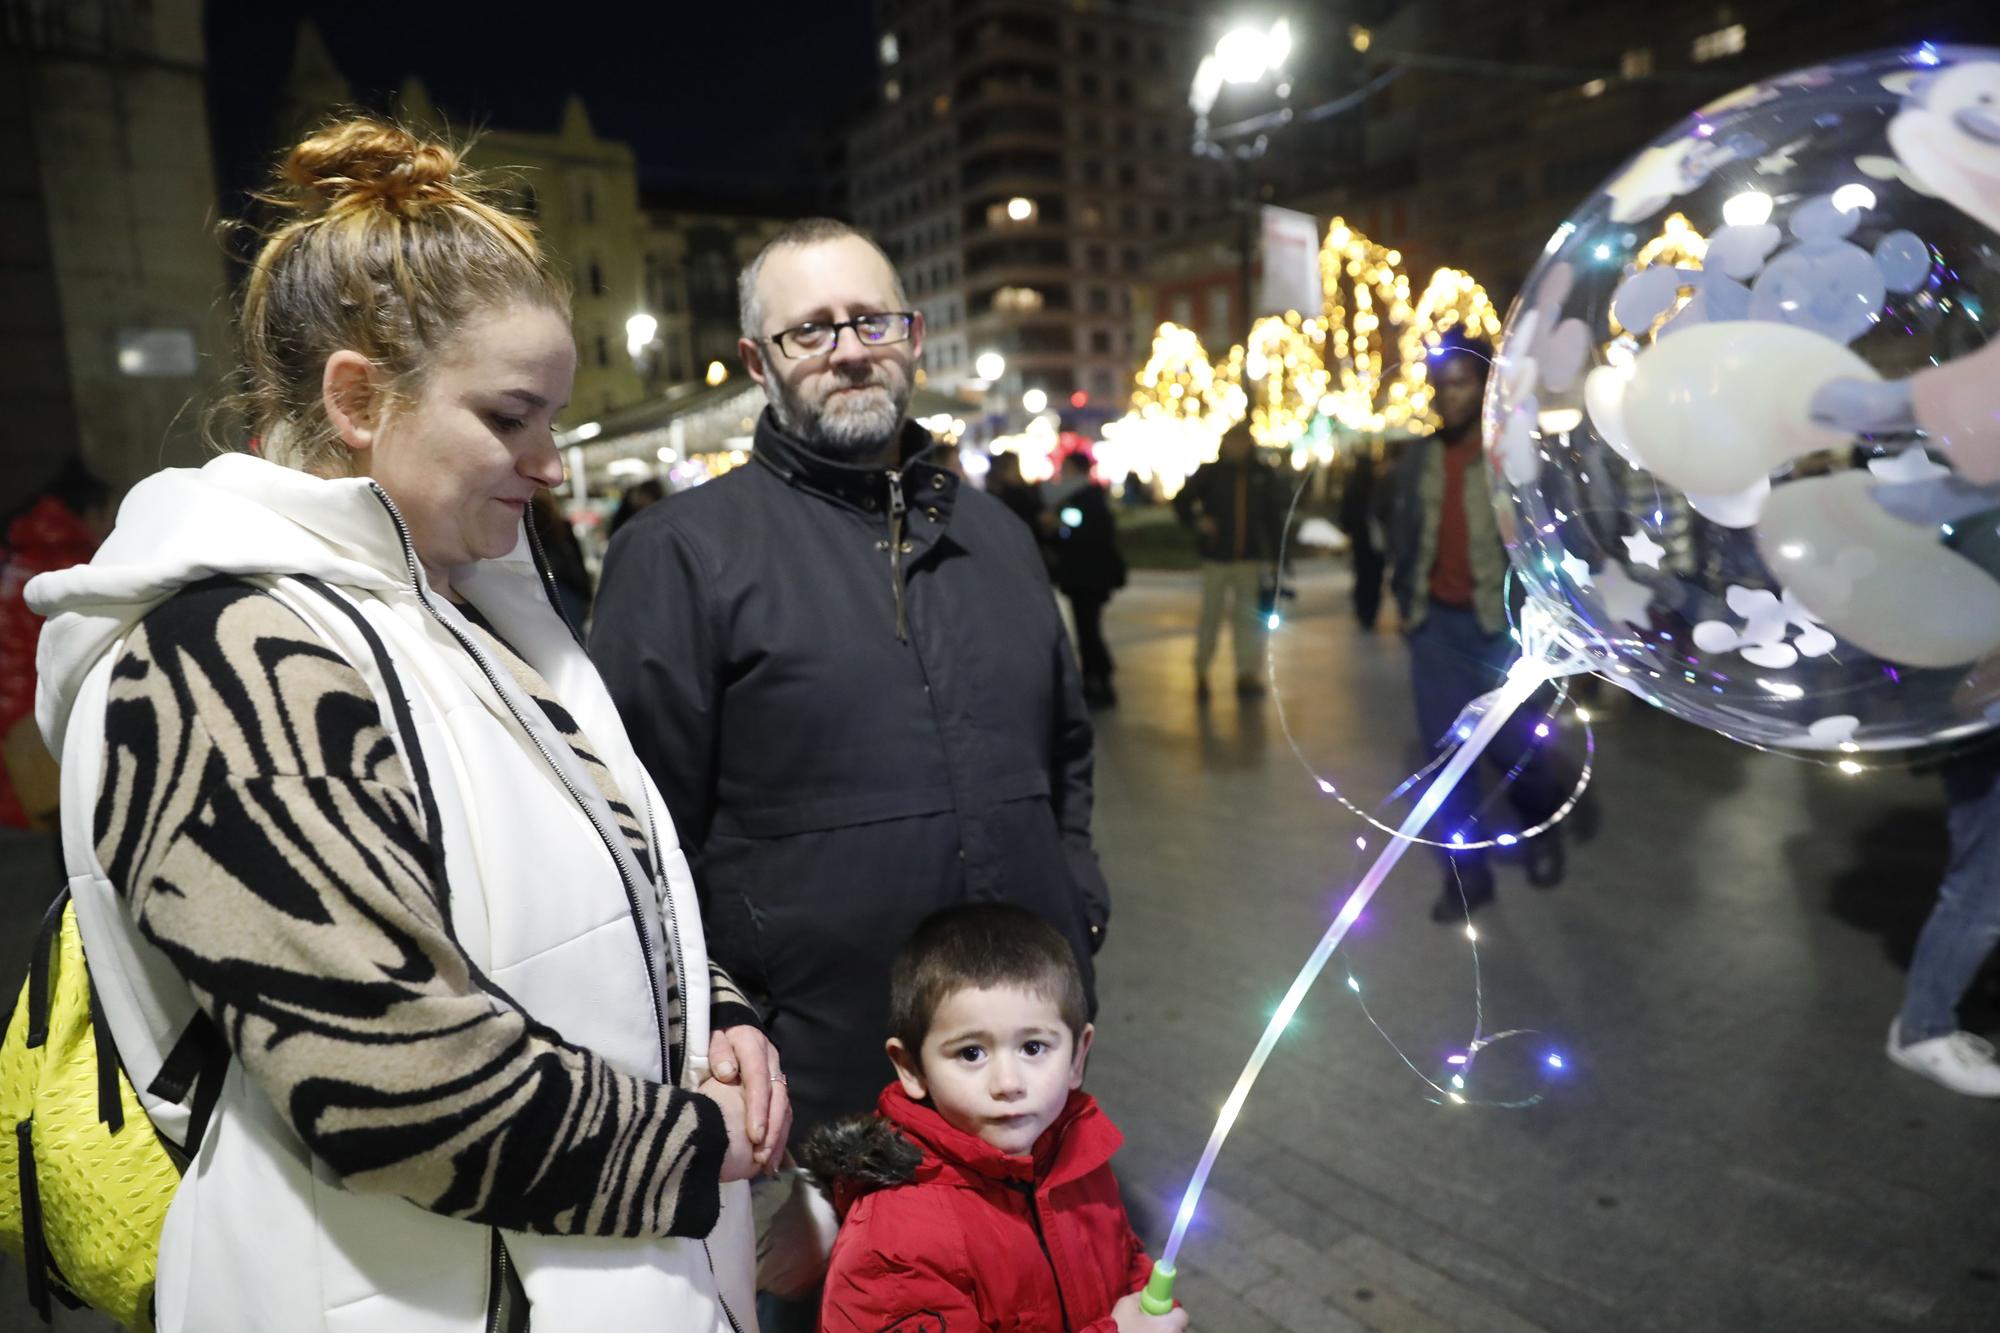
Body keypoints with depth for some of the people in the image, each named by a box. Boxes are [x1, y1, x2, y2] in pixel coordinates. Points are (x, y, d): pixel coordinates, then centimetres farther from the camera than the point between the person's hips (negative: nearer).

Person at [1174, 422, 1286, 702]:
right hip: (1216, 556, -1)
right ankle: (1201, 673, 12)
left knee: (1247, 616, 5)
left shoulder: (1263, 476, 5)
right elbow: (1181, 501, 7)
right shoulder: (1210, 473, 1)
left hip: (1251, 558, 1)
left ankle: (1248, 674, 13)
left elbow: (1274, 518, 6)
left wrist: (1275, 557, 3)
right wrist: (1197, 522, -11)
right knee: (1210, 615, 2)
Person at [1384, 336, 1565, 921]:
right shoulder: (1416, 459, 7)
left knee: (1508, 743, -1)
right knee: (1445, 749, 5)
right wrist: (1405, 599, 12)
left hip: (1500, 620, -4)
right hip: (1434, 621, 4)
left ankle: (1544, 820, 33)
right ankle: (1466, 872, 17)